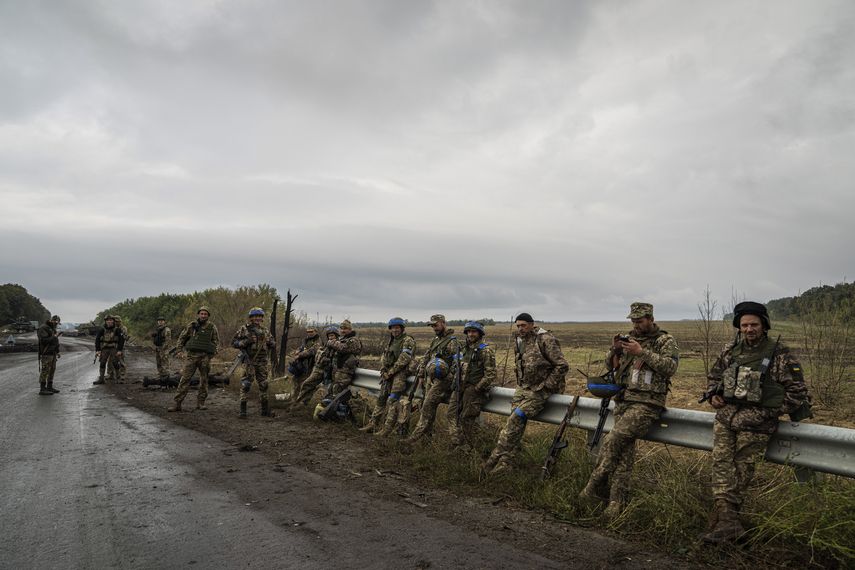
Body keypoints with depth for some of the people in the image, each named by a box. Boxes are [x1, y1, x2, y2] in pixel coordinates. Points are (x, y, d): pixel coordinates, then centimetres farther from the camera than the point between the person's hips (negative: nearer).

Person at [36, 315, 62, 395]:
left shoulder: (53, 329, 17)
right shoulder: (43, 328, -11)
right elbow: (43, 340, -23)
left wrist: (57, 352, 20)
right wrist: (54, 337, -21)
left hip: (53, 354, 9)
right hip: (46, 354, -9)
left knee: (52, 370, 10)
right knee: (45, 371, -8)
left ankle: (49, 387, 17)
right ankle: (42, 389, -6)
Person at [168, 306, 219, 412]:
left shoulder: (212, 327, 6)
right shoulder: (192, 326, 6)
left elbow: (216, 341, 11)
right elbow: (182, 337, 14)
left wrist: (215, 351, -3)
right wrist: (180, 350, 5)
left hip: (205, 357, 1)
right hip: (192, 355, -1)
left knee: (204, 380, 6)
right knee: (185, 379, -6)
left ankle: (200, 403, 17)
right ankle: (177, 404, -5)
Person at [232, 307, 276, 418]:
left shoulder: (265, 331, 12)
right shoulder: (244, 329, 0)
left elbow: (273, 345, 19)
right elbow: (234, 342, -3)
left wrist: (271, 344, -4)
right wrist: (246, 341, -17)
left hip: (262, 363, 4)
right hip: (249, 362, -4)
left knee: (263, 385, 10)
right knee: (246, 385, -7)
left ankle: (265, 410, 20)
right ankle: (243, 411, -3)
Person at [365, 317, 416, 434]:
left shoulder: (408, 341, -8)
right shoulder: (390, 341, 18)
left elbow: (403, 360, -17)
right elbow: (383, 358, 18)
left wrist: (390, 372, -14)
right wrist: (383, 372, 1)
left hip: (400, 373, -8)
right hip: (388, 374, 9)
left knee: (392, 401, -14)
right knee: (381, 398, 11)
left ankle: (387, 428, -12)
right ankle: (373, 424, 18)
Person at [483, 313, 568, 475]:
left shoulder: (545, 340, -13)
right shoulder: (518, 343, 11)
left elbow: (562, 366, -14)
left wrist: (545, 386, -14)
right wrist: (520, 385, 14)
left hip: (540, 389, -7)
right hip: (523, 388, 7)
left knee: (517, 416, -19)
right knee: (516, 421, -7)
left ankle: (497, 456, -14)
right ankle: (505, 462, -5)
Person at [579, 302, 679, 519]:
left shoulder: (666, 341, 2)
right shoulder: (629, 338, 17)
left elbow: (670, 366, -13)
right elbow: (610, 364, 19)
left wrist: (642, 352, -17)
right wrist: (614, 349, -1)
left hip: (646, 403, -5)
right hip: (623, 400, 5)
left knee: (613, 440, -19)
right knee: (624, 451, 1)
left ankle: (596, 488, -9)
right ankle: (617, 501, 5)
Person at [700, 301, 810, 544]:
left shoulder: (779, 354, -2)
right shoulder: (731, 351, 12)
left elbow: (797, 390, 1)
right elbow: (714, 375, 26)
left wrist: (771, 411, -3)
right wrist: (713, 395, 9)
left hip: (755, 422, -4)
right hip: (725, 416, 5)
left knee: (742, 469, 0)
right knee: (722, 463, -5)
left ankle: (724, 518, 6)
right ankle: (728, 523, -5)